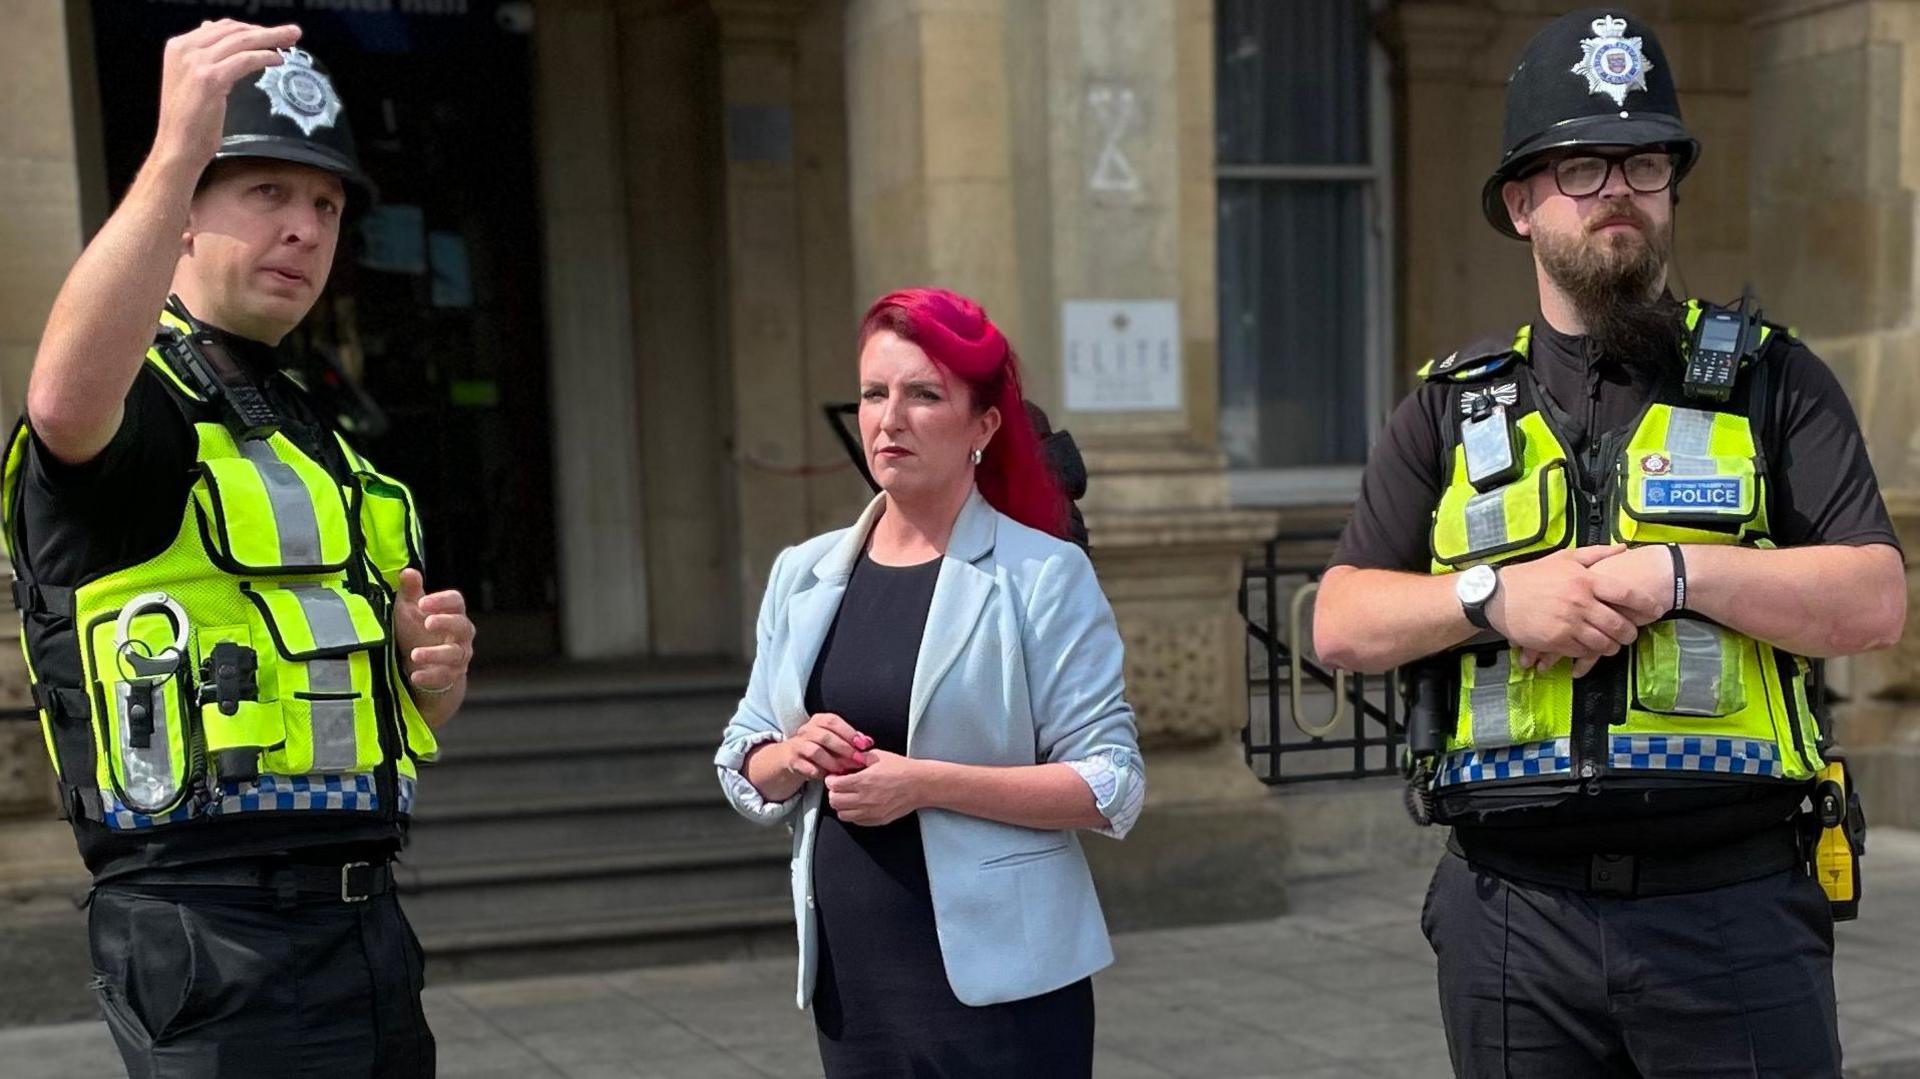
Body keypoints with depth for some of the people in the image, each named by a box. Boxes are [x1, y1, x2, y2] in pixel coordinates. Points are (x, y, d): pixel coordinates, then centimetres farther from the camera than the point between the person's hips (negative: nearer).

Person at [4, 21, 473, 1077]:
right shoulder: (139, 408, -5)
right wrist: (176, 151, -39)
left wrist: (431, 668, 2)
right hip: (216, 940, -8)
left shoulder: (324, 447, 19)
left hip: (366, 916, 8)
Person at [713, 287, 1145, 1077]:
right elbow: (743, 771, 12)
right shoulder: (804, 574, 6)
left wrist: (925, 783, -20)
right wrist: (795, 758, -10)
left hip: (996, 983, -4)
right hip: (849, 982, 5)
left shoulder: (1043, 576, -9)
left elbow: (1110, 784, -11)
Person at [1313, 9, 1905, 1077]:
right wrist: (1495, 595, -12)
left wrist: (1680, 570, -17)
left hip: (1734, 908, -1)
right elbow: (1343, 623, 4)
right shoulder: (1453, 407, 9)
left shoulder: (1770, 380, 5)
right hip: (1512, 910, 2)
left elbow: (1875, 600, -4)